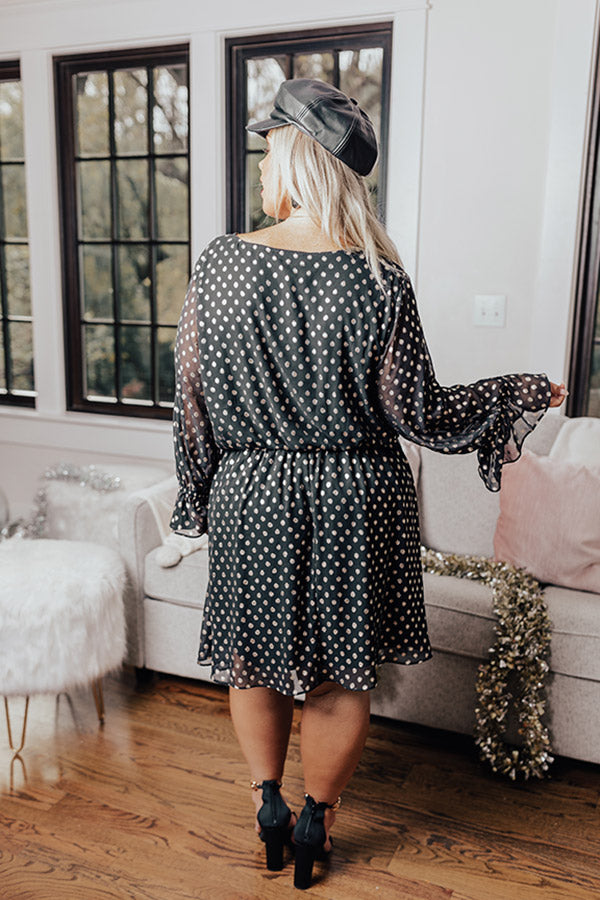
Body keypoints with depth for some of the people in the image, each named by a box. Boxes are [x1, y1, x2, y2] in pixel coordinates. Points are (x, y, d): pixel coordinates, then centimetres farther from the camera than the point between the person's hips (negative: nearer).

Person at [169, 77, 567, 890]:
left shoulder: (221, 263, -9)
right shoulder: (377, 279, -13)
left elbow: (192, 396, -4)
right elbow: (422, 414, -11)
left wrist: (197, 496, 10)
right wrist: (522, 395, 5)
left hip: (253, 498, 1)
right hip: (356, 503, 0)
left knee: (255, 654, 23)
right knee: (342, 673, 17)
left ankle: (268, 799, 32)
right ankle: (315, 818, 33)